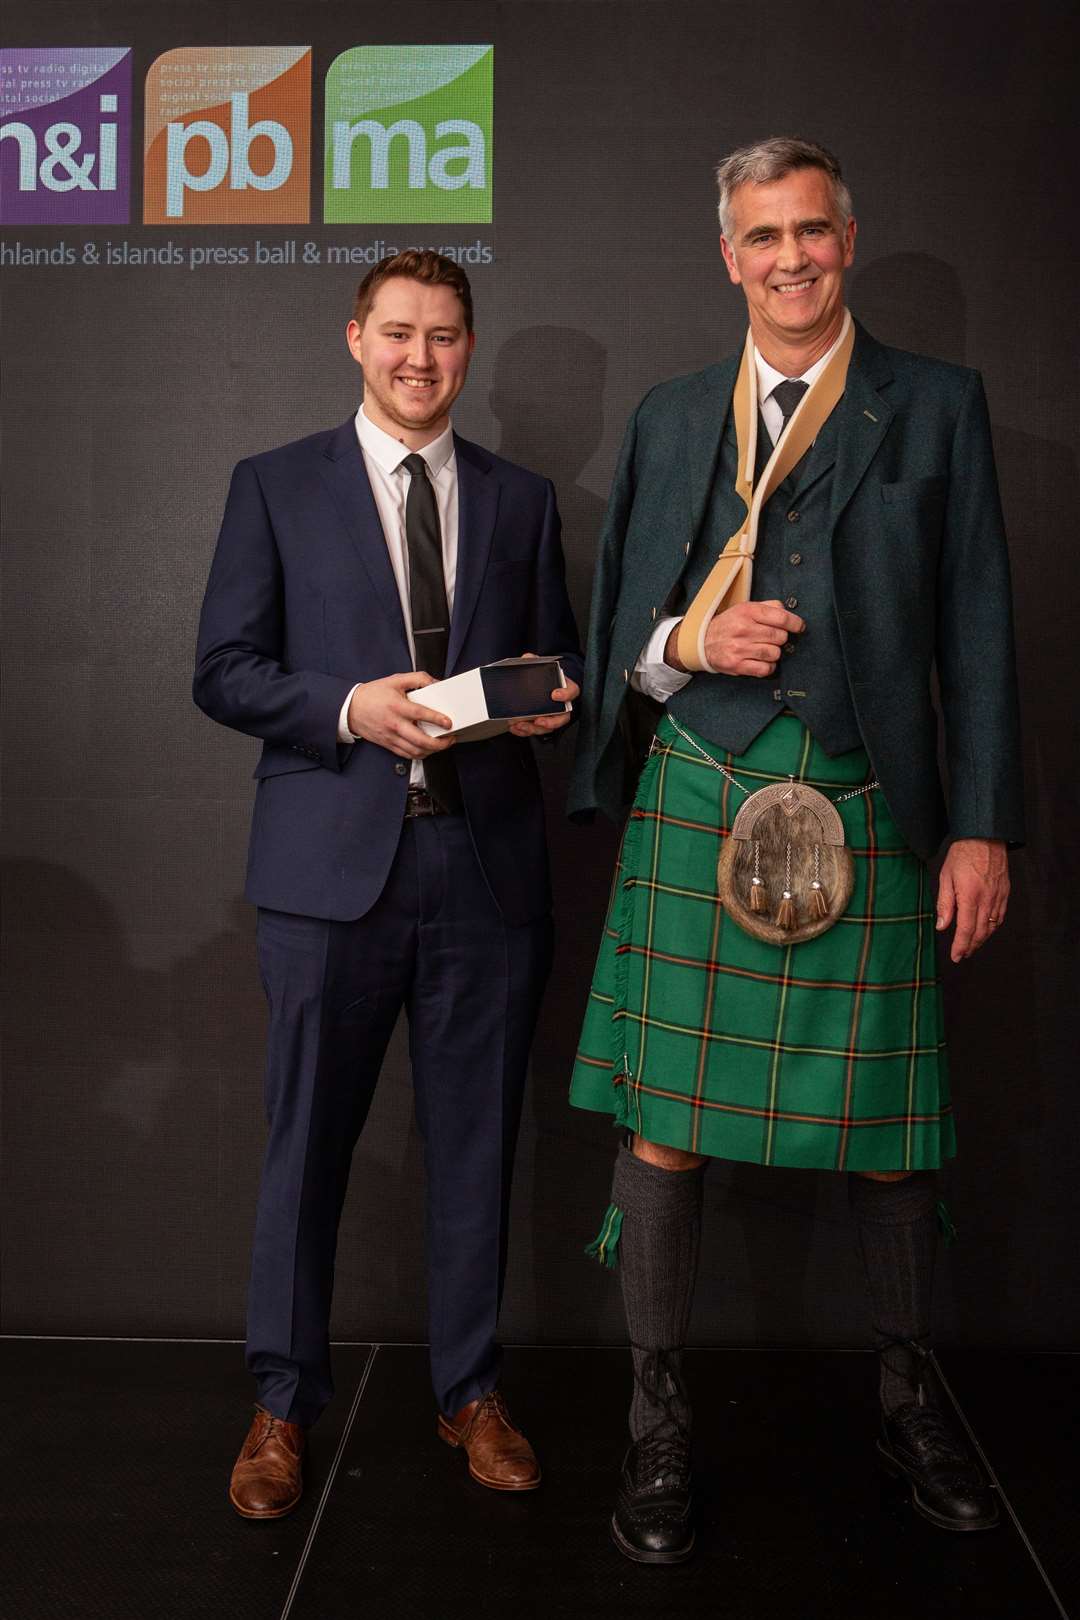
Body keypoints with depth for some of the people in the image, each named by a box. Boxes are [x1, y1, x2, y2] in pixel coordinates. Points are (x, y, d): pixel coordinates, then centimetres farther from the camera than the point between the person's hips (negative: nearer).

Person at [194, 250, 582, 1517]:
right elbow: (224, 672, 1)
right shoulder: (276, 487, 7)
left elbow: (558, 664, 17)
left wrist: (553, 698, -6)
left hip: (487, 862, 2)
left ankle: (471, 1390, 28)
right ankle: (283, 1402, 24)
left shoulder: (522, 499, 14)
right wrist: (349, 709, -15)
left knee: (475, 1138, 10)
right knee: (307, 1139, 6)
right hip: (334, 861, -2)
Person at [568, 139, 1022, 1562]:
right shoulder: (669, 418, 13)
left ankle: (910, 1401, 30)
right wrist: (693, 644, -8)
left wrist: (982, 827, -1)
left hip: (870, 808, -1)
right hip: (700, 802, 1)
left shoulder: (936, 406, 8)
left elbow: (977, 629, 4)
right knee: (665, 1114, 2)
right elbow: (623, 629, 15)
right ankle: (659, 1419, 18)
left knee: (887, 1123, 8)